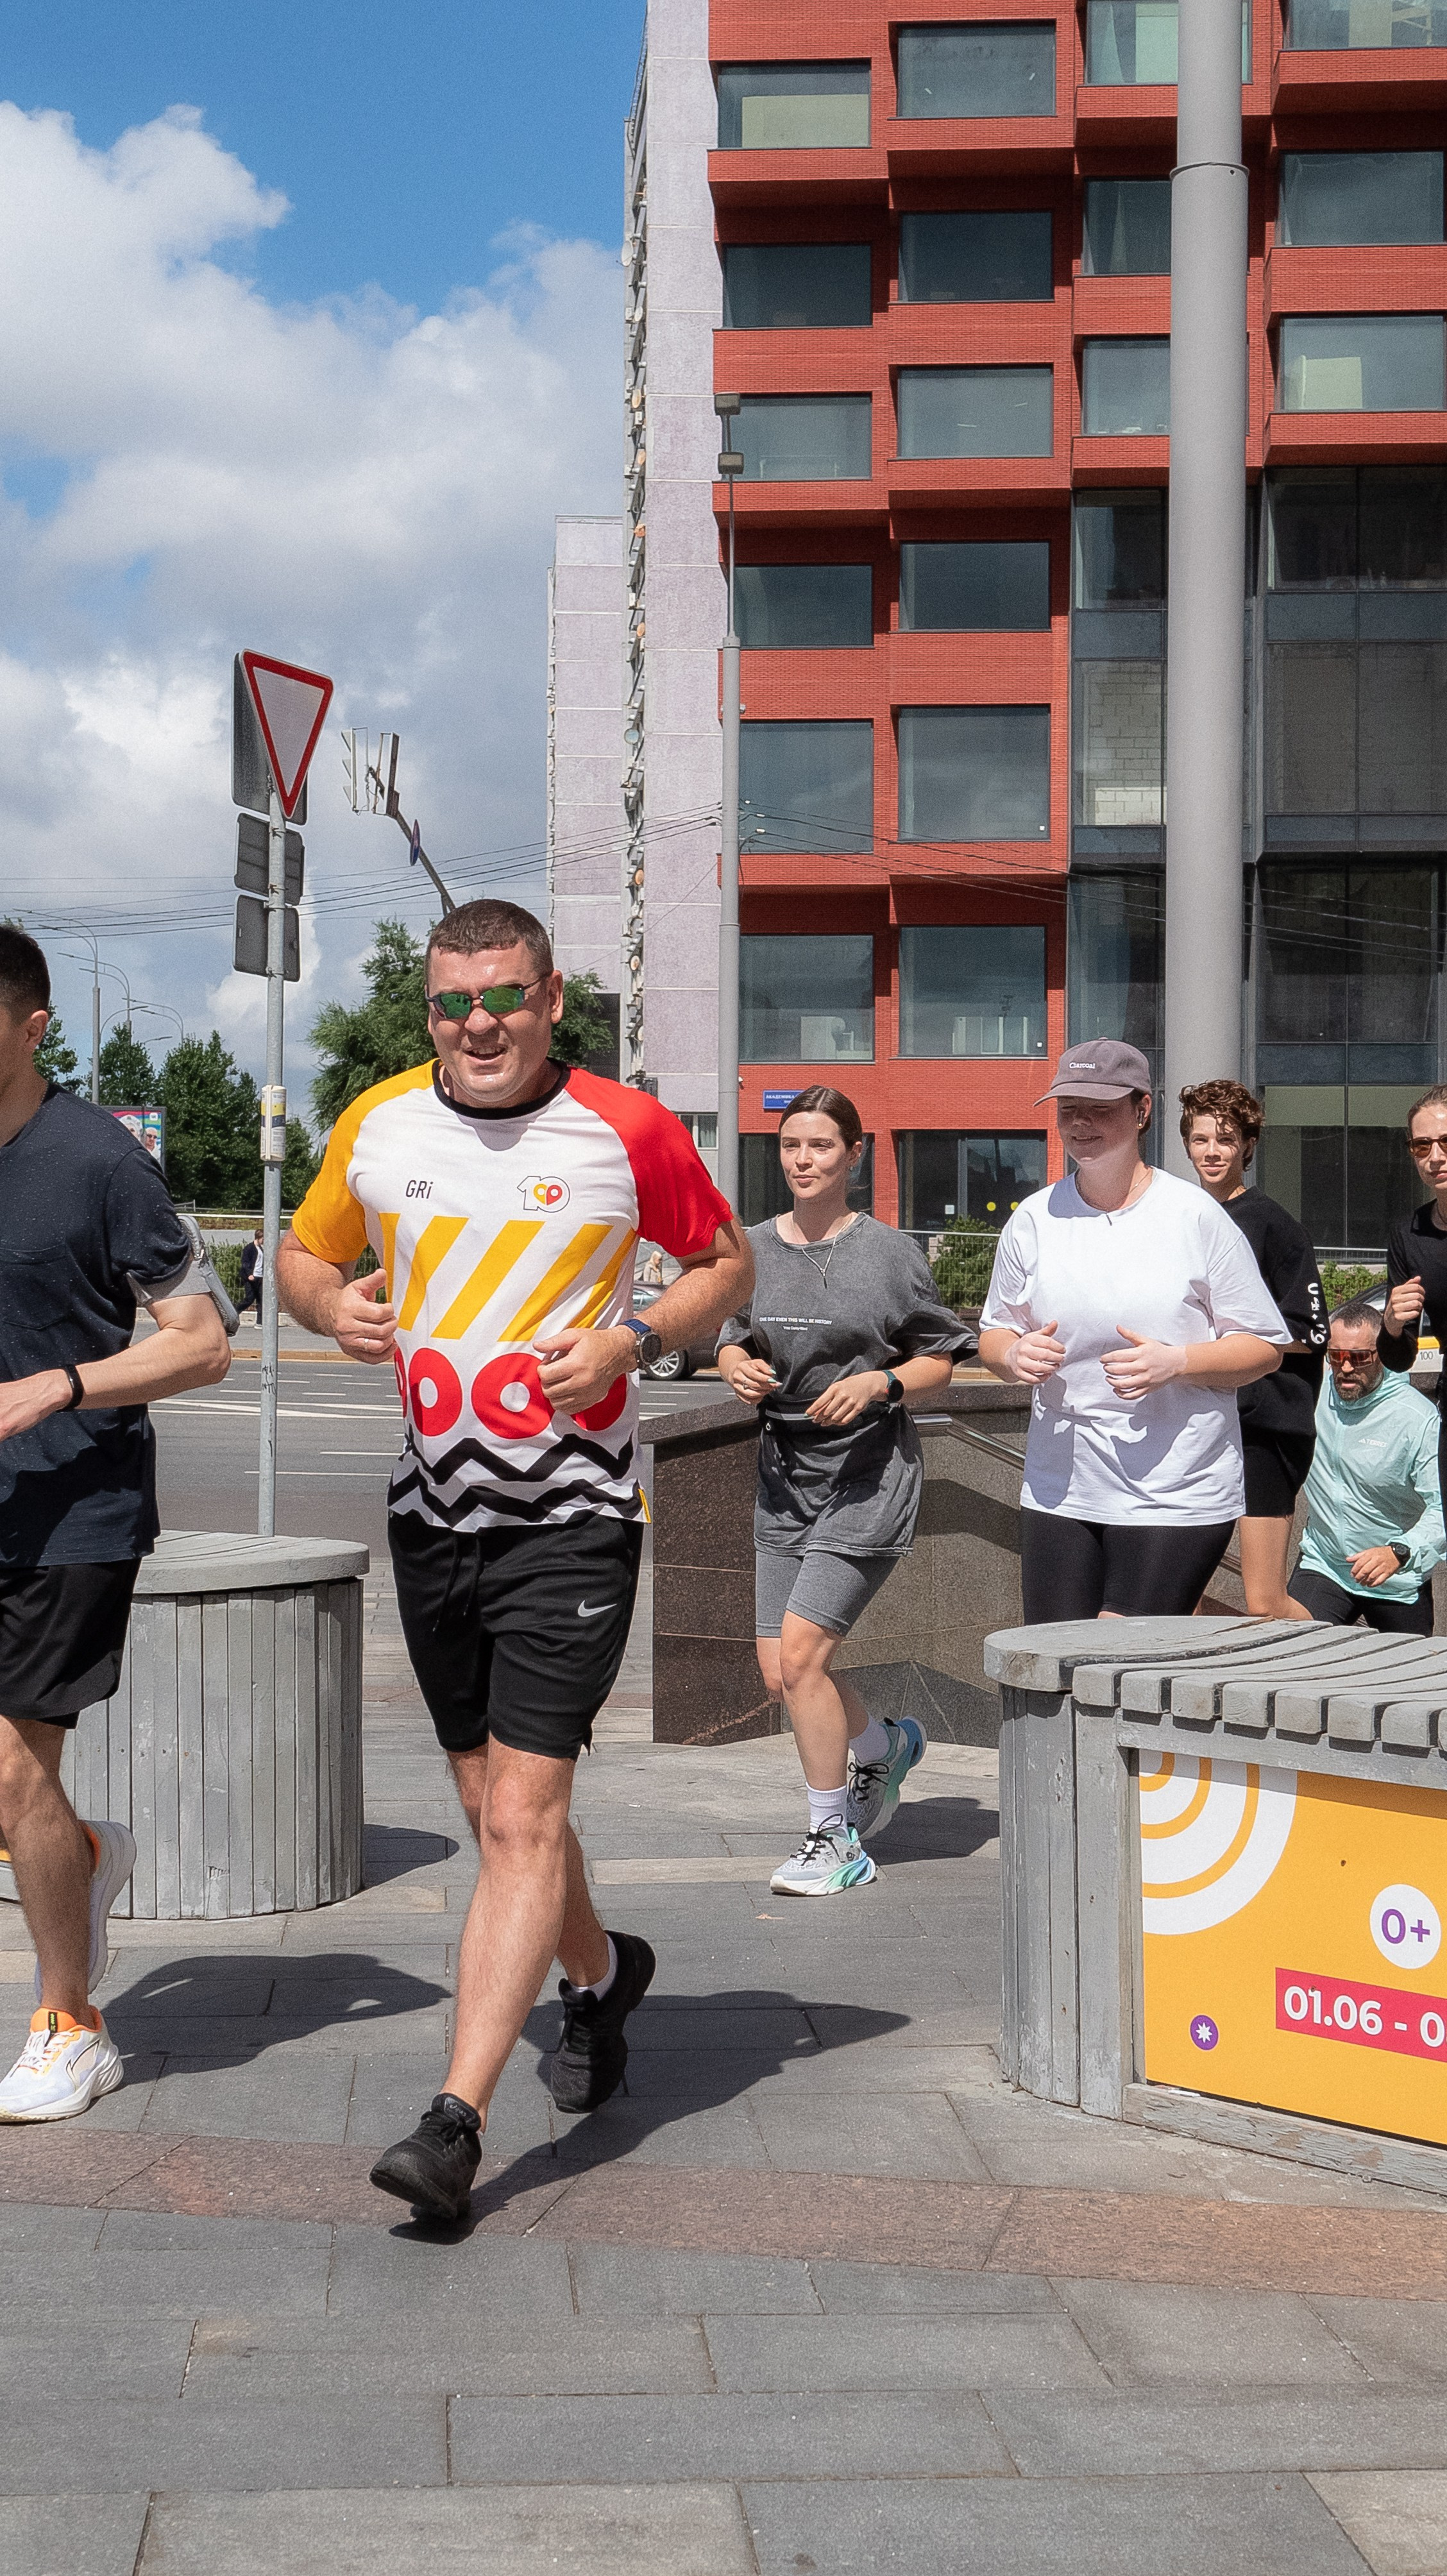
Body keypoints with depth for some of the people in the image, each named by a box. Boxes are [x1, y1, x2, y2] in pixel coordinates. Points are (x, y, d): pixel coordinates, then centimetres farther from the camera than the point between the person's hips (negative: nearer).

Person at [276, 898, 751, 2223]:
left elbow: (725, 1261, 7)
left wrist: (630, 1338, -11)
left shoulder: (627, 1128, -5)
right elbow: (304, 1254, 18)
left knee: (525, 1813, -11)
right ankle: (599, 1970, 43)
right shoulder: (378, 1124, 4)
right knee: (490, 1804, 15)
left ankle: (456, 2121, -11)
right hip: (433, 1509, 5)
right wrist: (335, 1305, -5)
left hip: (572, 1515, -4)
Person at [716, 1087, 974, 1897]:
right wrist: (740, 1368, -4)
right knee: (779, 1674, 6)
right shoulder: (755, 1248, 7)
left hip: (870, 1473, -5)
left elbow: (940, 1362, 1)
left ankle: (834, 1840, 4)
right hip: (786, 1473, 5)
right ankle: (885, 1745, 37)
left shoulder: (890, 1251, -4)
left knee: (800, 1654, -13)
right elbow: (732, 1345, 18)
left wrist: (879, 1382, -17)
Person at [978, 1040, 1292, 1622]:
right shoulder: (1035, 1219, 7)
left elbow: (1265, 1348, -1)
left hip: (1176, 1494, -4)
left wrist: (1176, 1362, -18)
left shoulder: (1196, 1217, -4)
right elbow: (993, 1335, 17)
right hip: (1058, 1490, 4)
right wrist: (1014, 1355, -7)